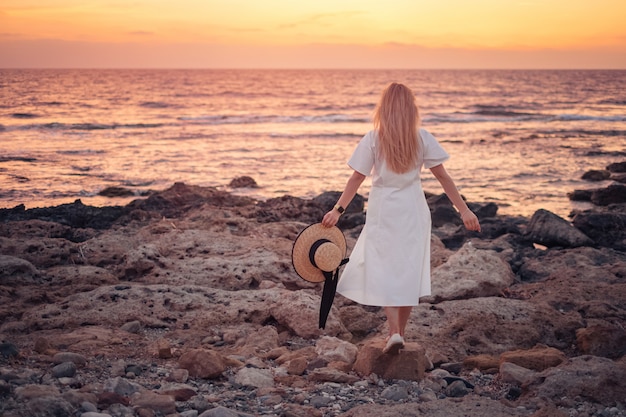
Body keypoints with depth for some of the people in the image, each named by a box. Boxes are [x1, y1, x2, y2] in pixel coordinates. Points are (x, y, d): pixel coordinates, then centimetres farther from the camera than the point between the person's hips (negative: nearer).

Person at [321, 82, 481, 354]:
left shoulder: (373, 140, -7)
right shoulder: (422, 139, -4)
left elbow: (357, 178, -7)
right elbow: (443, 177, -4)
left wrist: (338, 210, -2)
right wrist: (464, 210, 0)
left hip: (383, 210, -2)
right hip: (413, 211, 2)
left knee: (383, 269, 4)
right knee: (409, 270, 12)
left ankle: (394, 332, -11)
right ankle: (399, 332, 21)